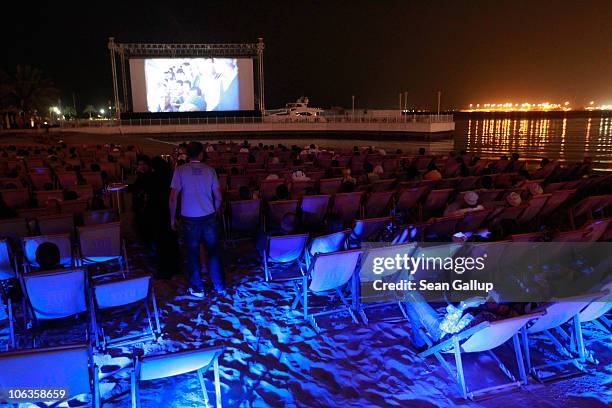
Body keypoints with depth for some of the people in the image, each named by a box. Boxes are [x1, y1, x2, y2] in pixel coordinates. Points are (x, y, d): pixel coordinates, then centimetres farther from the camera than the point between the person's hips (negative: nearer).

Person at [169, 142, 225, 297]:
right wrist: (216, 211, 18)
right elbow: (218, 196, 2)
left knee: (193, 251, 10)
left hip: (189, 218, -1)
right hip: (208, 216, 1)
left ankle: (197, 288, 19)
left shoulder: (180, 170, -6)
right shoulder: (209, 170, -1)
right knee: (214, 249, 12)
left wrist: (172, 218, 4)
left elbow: (173, 198, -7)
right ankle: (220, 285, 21)